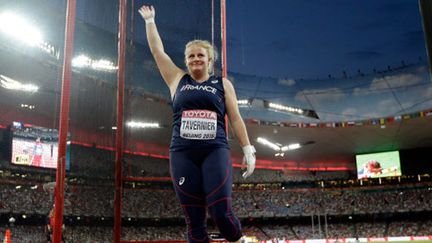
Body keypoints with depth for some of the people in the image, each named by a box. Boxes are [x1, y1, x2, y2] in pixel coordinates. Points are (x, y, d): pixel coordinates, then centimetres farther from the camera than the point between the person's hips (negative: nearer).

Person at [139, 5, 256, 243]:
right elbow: (157, 50, 21)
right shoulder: (177, 79, 16)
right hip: (183, 154, 2)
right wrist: (149, 21, 28)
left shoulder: (222, 84, 13)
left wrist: (248, 150, 3)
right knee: (194, 219, 0)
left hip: (215, 152, -1)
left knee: (221, 213, -14)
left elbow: (236, 119, 10)